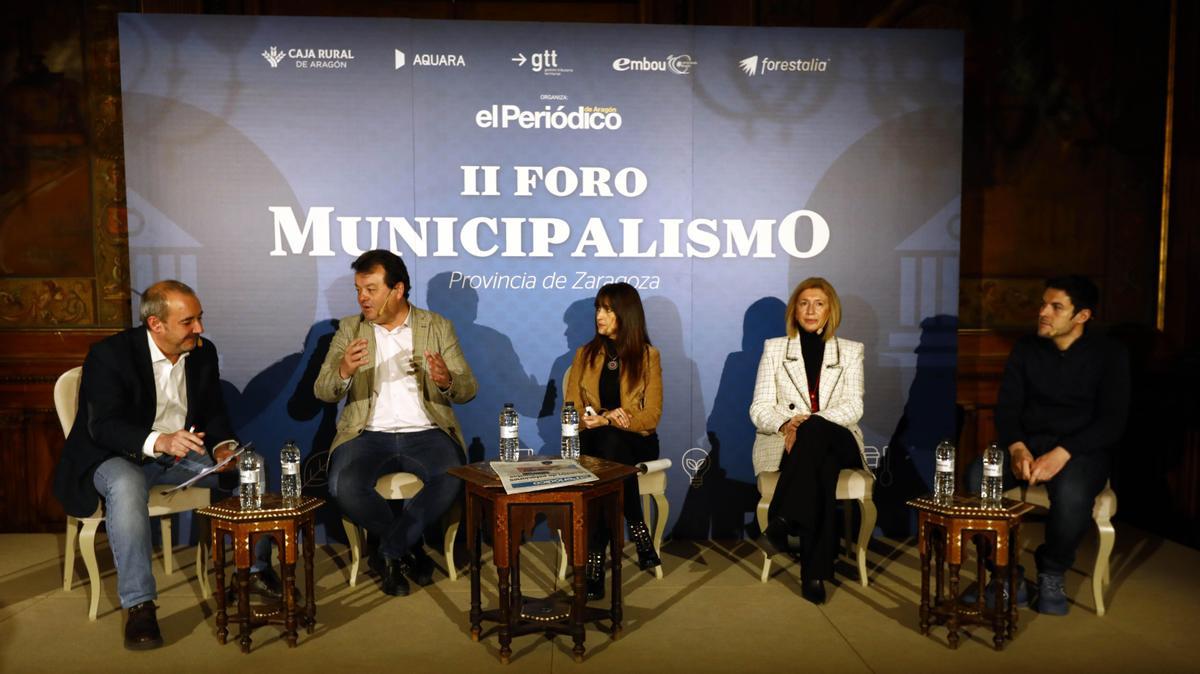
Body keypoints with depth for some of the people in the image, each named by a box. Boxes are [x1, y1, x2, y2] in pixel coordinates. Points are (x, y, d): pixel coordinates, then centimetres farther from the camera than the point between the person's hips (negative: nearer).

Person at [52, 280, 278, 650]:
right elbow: (103, 426, -25)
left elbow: (214, 412, 5)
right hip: (117, 456, -5)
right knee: (127, 486, -38)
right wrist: (158, 441, -43)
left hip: (181, 451, 5)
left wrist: (223, 447, -17)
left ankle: (256, 568, 3)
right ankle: (139, 604, -31)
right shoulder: (109, 355, -17)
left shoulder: (203, 352, 0)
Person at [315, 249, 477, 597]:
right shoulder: (349, 329, 10)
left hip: (425, 432, -1)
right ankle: (410, 548, 0)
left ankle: (388, 553, -6)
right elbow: (323, 392, 1)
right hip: (369, 434, 1)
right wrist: (344, 370, -23)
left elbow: (467, 390, 2)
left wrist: (446, 380, -23)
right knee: (344, 487, -29)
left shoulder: (438, 327, 7)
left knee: (454, 481, -31)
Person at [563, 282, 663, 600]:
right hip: (593, 441, 2)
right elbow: (571, 411, 8)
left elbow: (651, 416, -1)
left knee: (610, 444, -36)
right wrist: (607, 417, -13)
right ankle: (638, 533, -29)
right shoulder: (586, 354, 13)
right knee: (606, 443, -35)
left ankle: (595, 560, -32)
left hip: (635, 442, -1)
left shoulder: (648, 356, 6)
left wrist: (605, 421, -16)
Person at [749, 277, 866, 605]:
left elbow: (853, 407, 0)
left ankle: (782, 523, -42)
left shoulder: (851, 351, 16)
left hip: (836, 441, 0)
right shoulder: (774, 348, 16)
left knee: (814, 431, -40)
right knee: (820, 469, -38)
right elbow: (759, 408, 6)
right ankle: (815, 571, -38)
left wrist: (809, 422, -19)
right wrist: (785, 424, -18)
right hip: (785, 441, 0)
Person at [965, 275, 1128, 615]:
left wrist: (1061, 453, -25)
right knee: (977, 477, -29)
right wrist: (1016, 447, -19)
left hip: (1082, 448, -3)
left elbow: (1112, 421, -10)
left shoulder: (1109, 354, 0)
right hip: (1028, 443, 3)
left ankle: (1052, 575, -7)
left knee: (1071, 494, -38)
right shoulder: (1026, 348, 8)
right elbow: (1007, 407, 4)